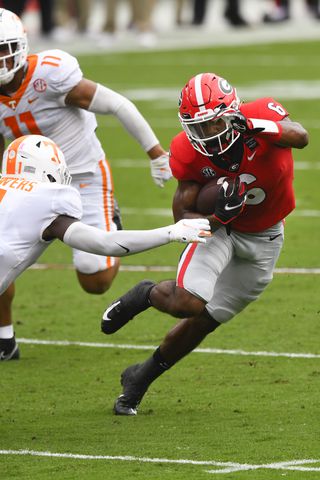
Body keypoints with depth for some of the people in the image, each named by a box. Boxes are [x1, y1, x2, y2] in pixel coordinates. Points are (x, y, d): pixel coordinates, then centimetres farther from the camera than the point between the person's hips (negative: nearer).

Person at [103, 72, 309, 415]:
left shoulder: (261, 115, -26)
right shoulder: (188, 153, -22)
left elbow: (300, 138, -44)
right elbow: (183, 216, -16)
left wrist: (260, 127, -61)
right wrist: (218, 216, -36)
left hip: (263, 238, 1)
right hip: (220, 228, -1)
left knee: (205, 320, 4)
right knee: (189, 303, -26)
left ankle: (140, 378, 25)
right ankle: (147, 295, 11)